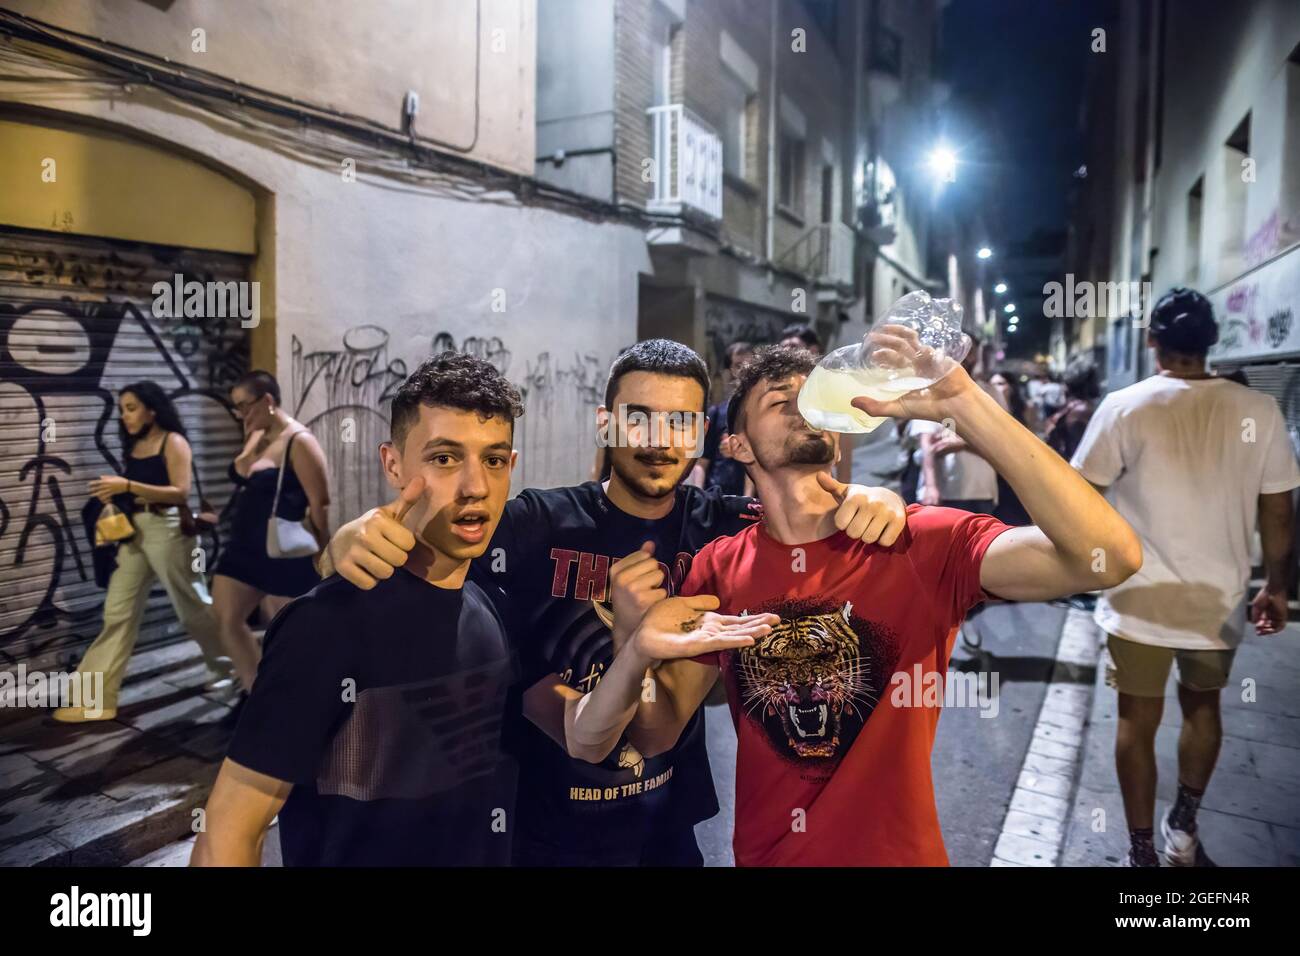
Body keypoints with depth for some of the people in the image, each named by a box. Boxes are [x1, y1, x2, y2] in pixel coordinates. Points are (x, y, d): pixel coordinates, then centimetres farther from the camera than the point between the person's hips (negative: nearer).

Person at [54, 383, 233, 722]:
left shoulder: (173, 442, -7)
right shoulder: (133, 445, 14)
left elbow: (180, 493, -17)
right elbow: (133, 493, 20)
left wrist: (127, 485, -22)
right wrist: (114, 494, -2)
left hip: (168, 530, -7)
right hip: (134, 533, 7)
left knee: (193, 607, 5)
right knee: (118, 613, 5)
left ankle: (229, 666, 25)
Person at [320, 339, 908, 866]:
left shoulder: (723, 529, -8)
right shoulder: (537, 524, -16)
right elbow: (413, 558, -17)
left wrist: (873, 500, -28)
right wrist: (354, 539, -39)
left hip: (669, 832, 3)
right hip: (544, 835, -2)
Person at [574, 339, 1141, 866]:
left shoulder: (925, 545, -16)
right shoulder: (717, 569, -8)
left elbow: (1109, 557, -31)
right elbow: (656, 732, -4)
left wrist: (960, 403, -35)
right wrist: (637, 653, -27)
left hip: (898, 854, -2)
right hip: (761, 853, 2)